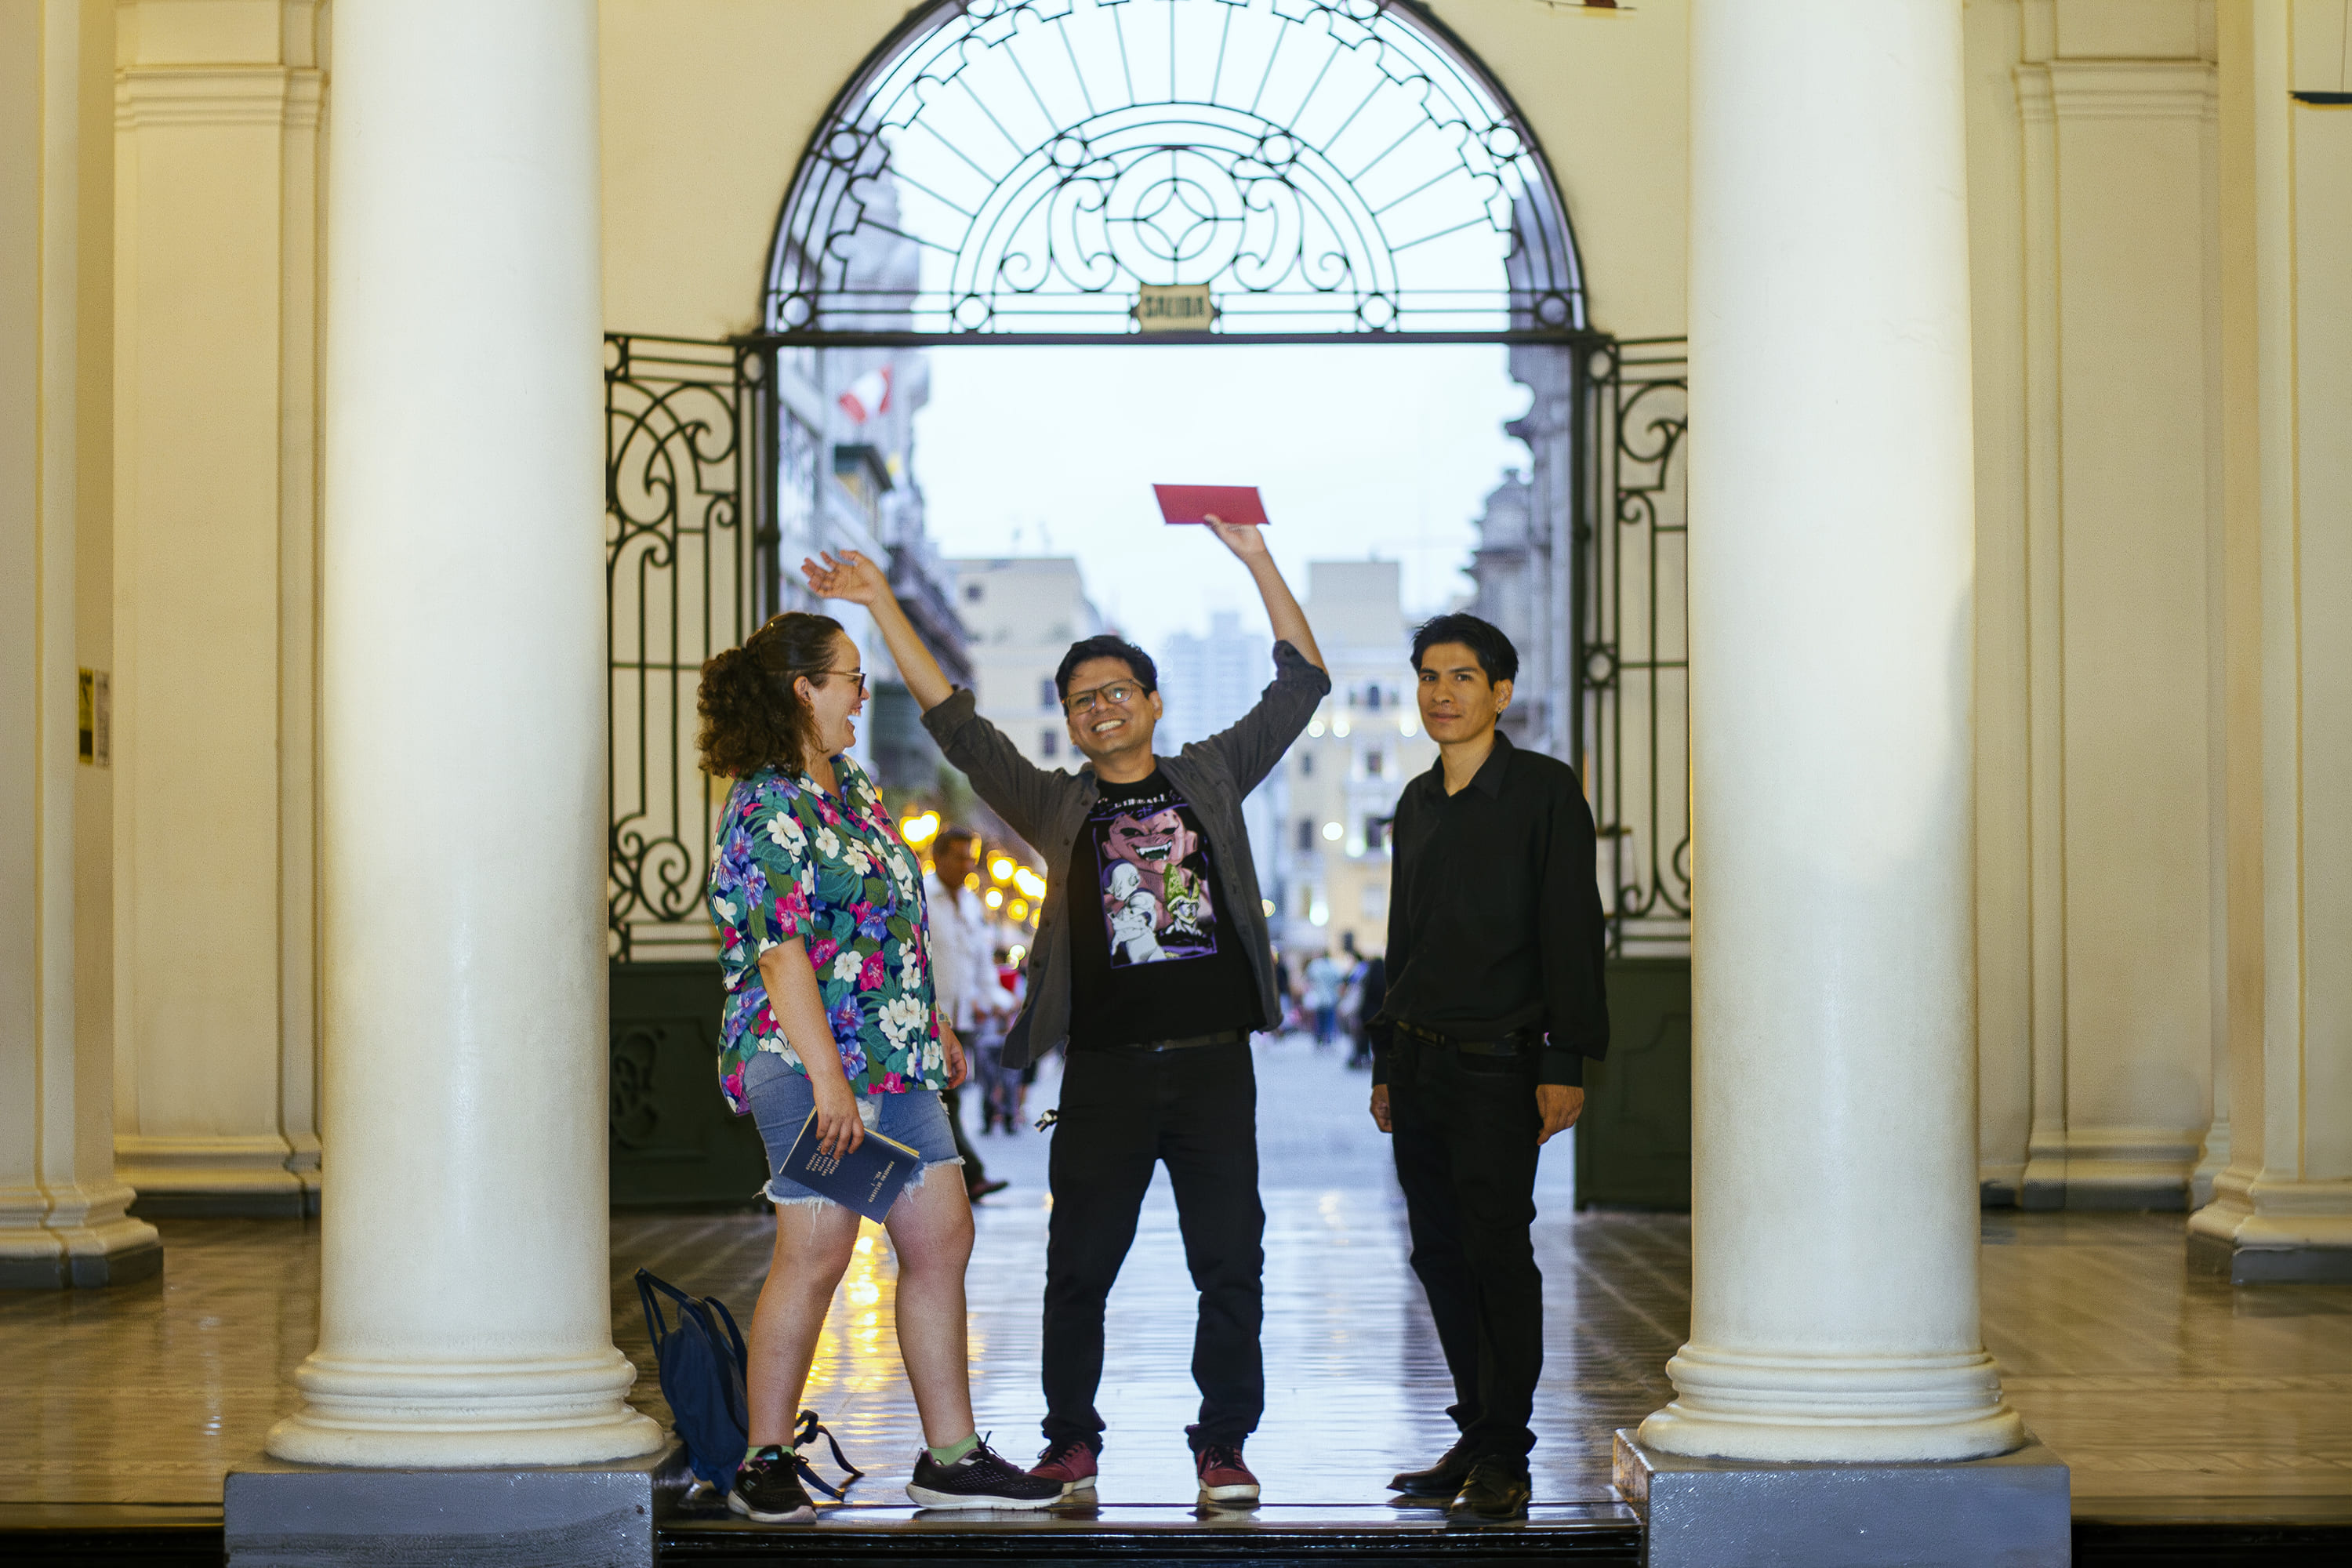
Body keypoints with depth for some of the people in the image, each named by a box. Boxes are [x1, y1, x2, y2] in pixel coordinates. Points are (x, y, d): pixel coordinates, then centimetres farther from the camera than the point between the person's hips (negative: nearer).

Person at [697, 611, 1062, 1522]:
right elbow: (781, 952, -19)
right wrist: (826, 1076, -24)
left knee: (942, 1238, 8)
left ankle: (950, 1459, 14)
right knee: (816, 1250, -9)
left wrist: (937, 1026, 23)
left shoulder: (856, 793, 16)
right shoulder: (766, 812, -12)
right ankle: (765, 1466, 2)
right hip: (809, 1064, -10)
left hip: (893, 1062, 10)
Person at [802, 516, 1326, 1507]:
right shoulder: (1057, 806, 11)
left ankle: (1222, 1445, 10)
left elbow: (1301, 683, 13)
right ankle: (1071, 1442, 14)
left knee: (1231, 1265, 1)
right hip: (1106, 1070, 0)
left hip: (1213, 1062, 0)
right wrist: (883, 607, 5)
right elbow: (955, 723, 8)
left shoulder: (1210, 777, 12)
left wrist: (1257, 560, 7)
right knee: (1080, 1266, 3)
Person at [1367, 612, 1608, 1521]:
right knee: (1440, 1256, 7)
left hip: (1499, 1064, -6)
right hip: (1419, 1061, 6)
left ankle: (1504, 1457, -2)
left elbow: (1571, 930, -8)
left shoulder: (1544, 791, -4)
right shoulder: (1417, 803, 15)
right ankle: (1475, 1438, 16)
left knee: (1497, 1252, -7)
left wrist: (1566, 1063, -14)